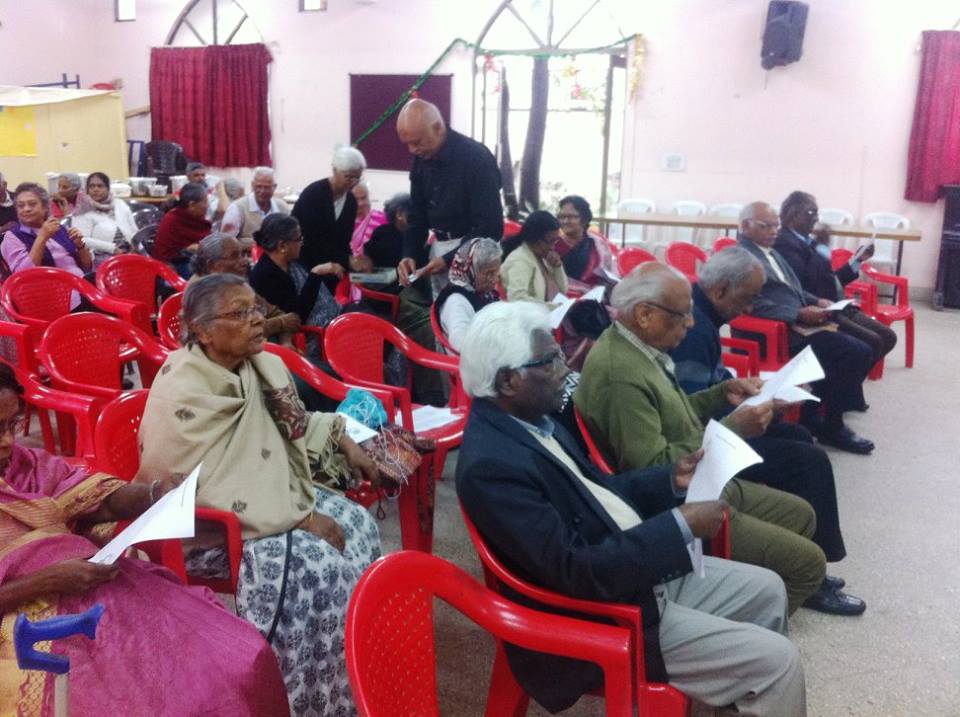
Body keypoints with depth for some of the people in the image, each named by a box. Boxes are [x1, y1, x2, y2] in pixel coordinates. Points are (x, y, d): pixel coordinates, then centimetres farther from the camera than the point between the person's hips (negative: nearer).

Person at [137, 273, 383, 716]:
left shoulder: (256, 365, -1)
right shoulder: (184, 394, -24)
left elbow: (288, 424, 16)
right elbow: (211, 493, -27)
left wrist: (342, 441, 1)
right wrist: (298, 516, -26)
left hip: (273, 492, 8)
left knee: (357, 525, -6)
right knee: (313, 563, -24)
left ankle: (357, 673, 8)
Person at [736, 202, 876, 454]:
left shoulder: (771, 252, 22)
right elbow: (755, 305, -19)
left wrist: (816, 302, 7)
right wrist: (800, 314, -23)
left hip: (800, 322, 10)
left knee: (860, 352, -5)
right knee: (856, 353, -18)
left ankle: (814, 415, 5)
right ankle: (830, 426, -2)